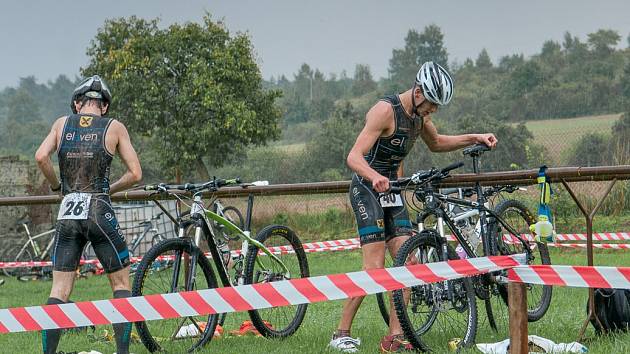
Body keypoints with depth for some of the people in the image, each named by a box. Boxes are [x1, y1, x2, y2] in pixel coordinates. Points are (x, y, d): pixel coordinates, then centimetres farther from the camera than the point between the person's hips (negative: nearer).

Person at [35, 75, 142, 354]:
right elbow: (135, 173, 1)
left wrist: (56, 186, 11)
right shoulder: (114, 127, 5)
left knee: (59, 291, 6)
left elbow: (41, 157, -5)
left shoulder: (62, 124, 10)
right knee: (121, 284, 11)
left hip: (67, 215, 2)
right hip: (99, 212, -2)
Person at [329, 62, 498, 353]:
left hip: (391, 190, 8)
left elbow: (436, 143, 26)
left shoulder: (418, 115, 5)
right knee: (374, 268, -16)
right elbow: (354, 157, -28)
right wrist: (375, 177, -48)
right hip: (367, 189, -8)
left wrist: (475, 138, 14)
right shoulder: (385, 110, -21)